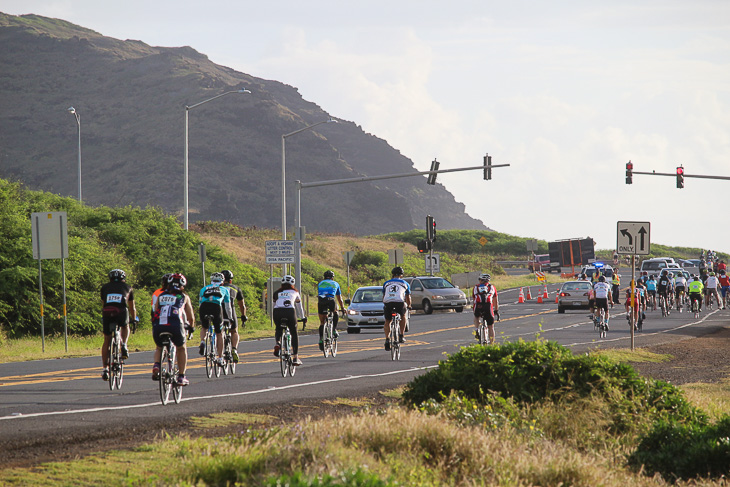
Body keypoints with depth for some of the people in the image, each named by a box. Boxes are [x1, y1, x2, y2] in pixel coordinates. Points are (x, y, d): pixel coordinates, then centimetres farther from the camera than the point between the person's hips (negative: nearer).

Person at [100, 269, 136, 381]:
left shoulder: (105, 287, 29)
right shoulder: (128, 288, 28)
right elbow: (132, 308, 37)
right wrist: (134, 319, 55)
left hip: (107, 313, 1)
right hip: (121, 312, -1)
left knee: (107, 341, 16)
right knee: (125, 327, 34)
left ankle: (104, 368, 12)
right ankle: (124, 345, 8)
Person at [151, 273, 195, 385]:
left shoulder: (161, 296, 26)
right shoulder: (184, 297, 21)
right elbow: (191, 317, 26)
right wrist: (192, 327, 46)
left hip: (158, 326, 2)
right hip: (176, 326, -2)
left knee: (159, 348, 30)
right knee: (181, 348, 27)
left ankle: (156, 365, 0)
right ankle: (181, 377, 22)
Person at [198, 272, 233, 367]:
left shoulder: (204, 289, 31)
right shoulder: (224, 290, 29)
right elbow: (228, 307, 33)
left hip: (204, 307, 1)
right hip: (216, 307, -1)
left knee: (204, 327, 29)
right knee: (218, 334, 13)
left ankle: (202, 343, -1)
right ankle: (220, 358, 15)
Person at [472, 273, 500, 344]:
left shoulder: (476, 287, 26)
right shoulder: (492, 287, 24)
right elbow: (495, 301, 31)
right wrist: (496, 311, 44)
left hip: (478, 306, 1)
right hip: (488, 306, -1)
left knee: (476, 316, 36)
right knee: (491, 327, 13)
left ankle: (476, 330, 15)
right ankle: (491, 344, 12)